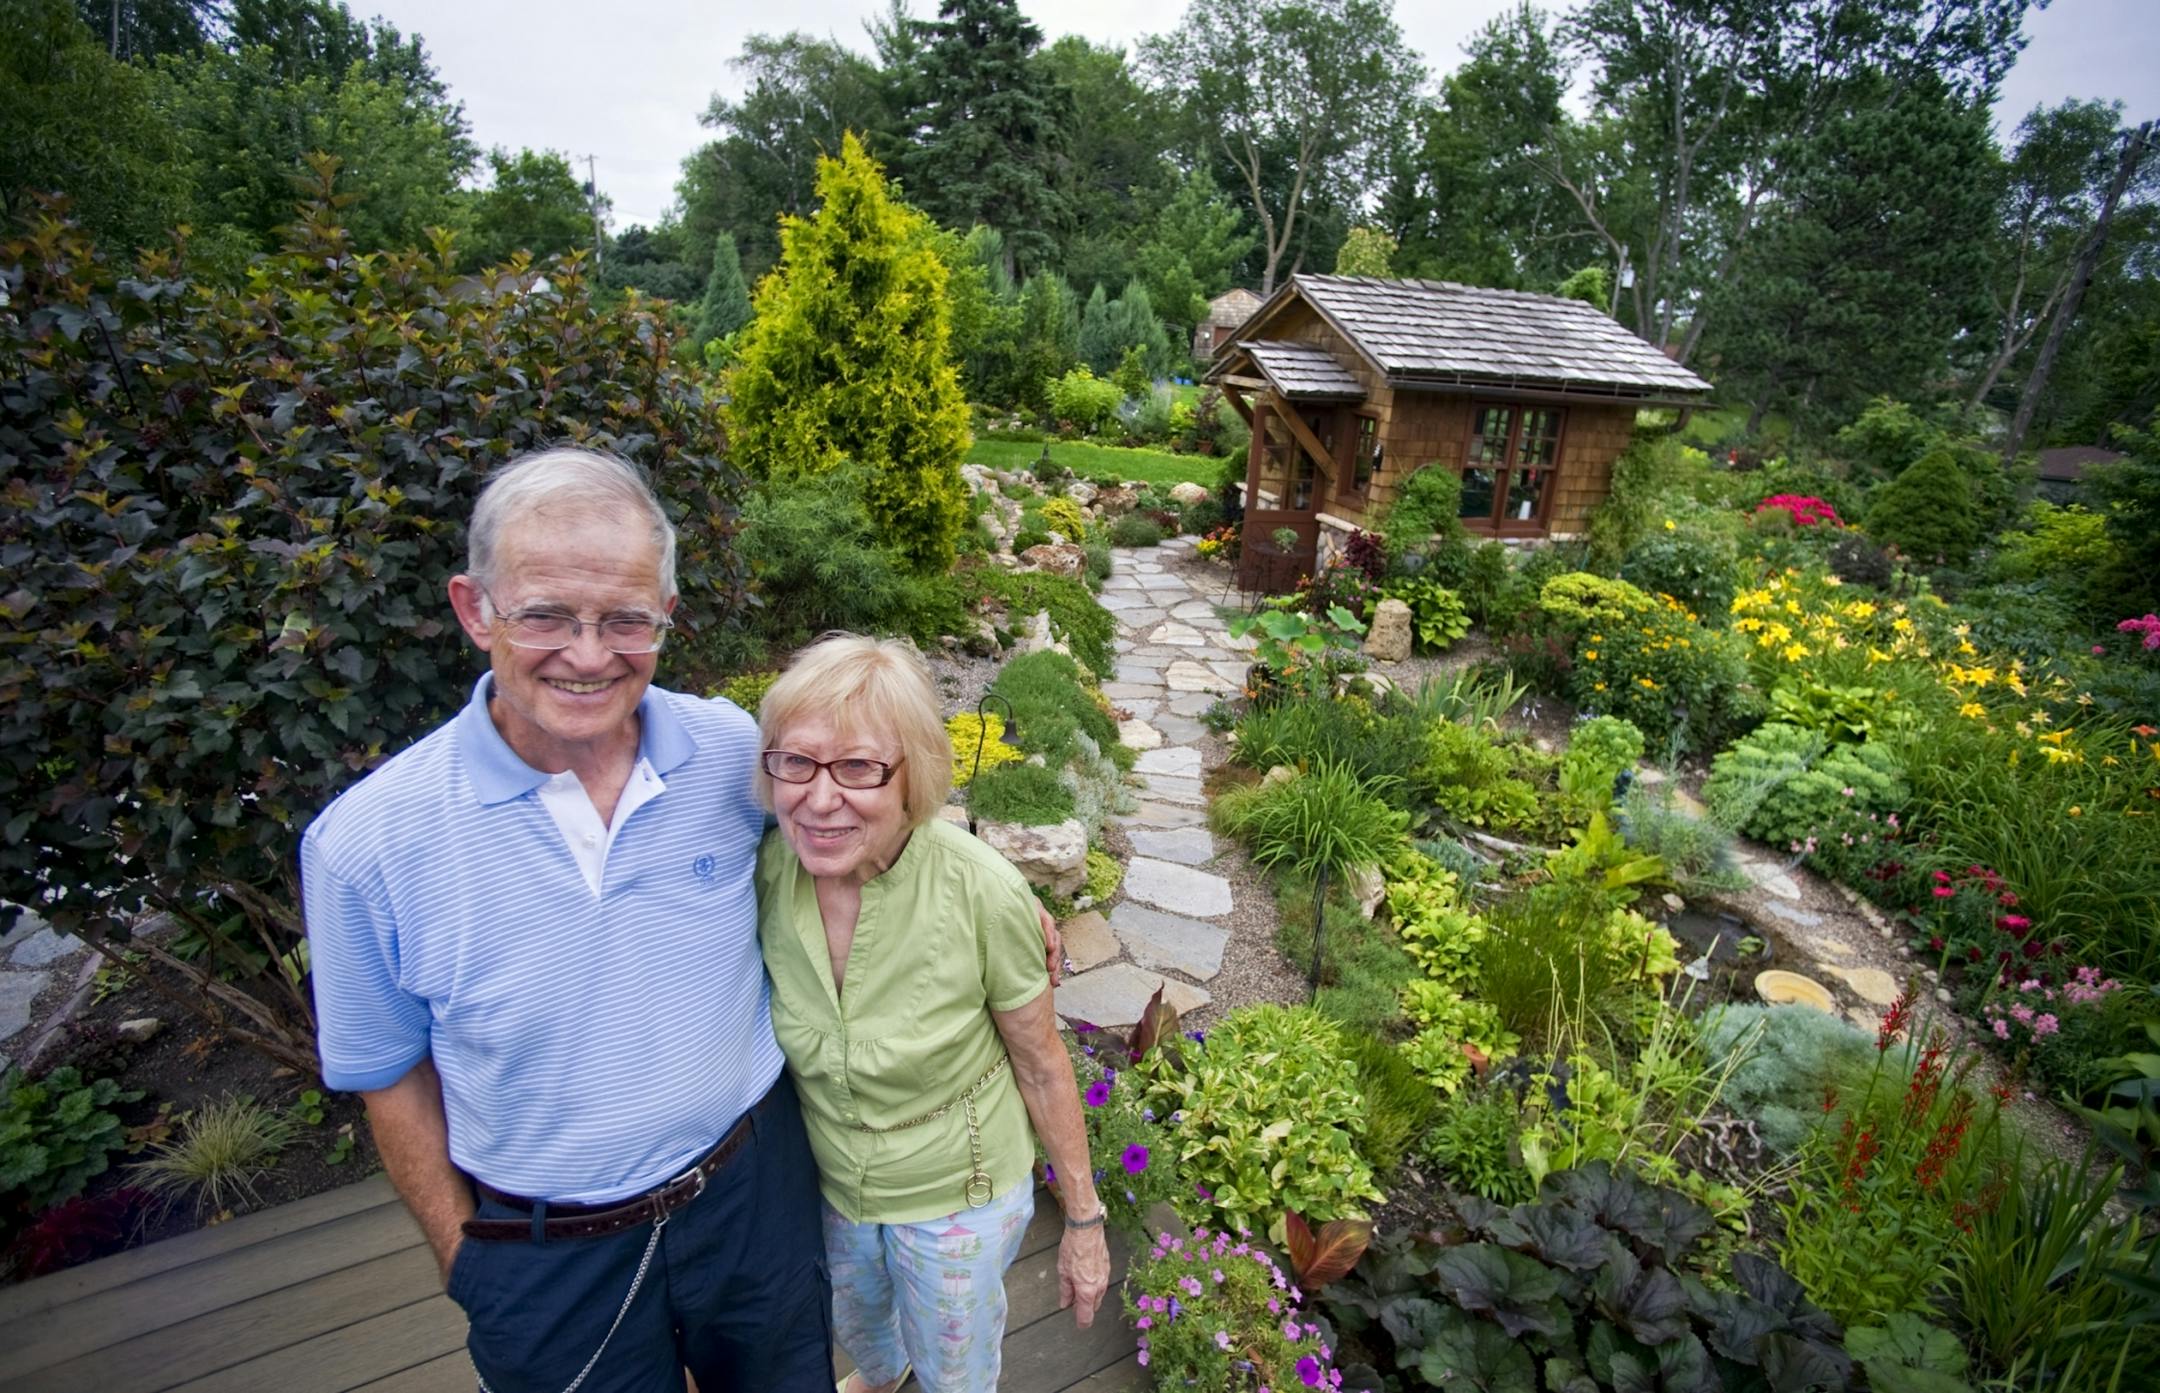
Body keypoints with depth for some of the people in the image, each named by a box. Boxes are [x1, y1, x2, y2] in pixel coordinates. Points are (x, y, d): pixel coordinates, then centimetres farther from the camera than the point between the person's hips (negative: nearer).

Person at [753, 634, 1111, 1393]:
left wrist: (1084, 1220, -6)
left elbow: (1042, 1066, -17)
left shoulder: (982, 892, -33)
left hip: (958, 1195, -4)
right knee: (854, 1324, 35)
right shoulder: (764, 869, -23)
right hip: (824, 1180, 4)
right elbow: (763, 1021, -3)